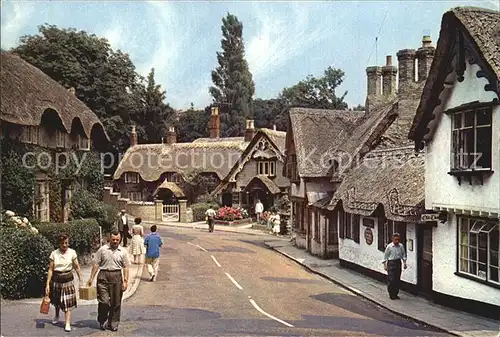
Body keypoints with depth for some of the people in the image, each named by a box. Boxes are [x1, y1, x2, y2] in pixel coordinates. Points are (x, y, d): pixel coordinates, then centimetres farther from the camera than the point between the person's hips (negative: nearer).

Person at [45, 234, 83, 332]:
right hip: (56, 280, 1)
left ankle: (68, 324, -2)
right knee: (56, 301, 18)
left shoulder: (72, 252, -6)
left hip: (68, 280, -1)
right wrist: (48, 284, -7)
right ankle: (57, 316, 46)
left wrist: (81, 280, -5)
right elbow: (51, 269, -4)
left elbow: (77, 267, -3)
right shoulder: (54, 253, -6)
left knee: (67, 302, -5)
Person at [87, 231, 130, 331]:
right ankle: (102, 321, 17)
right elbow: (96, 265, 4)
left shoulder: (123, 251, 6)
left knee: (116, 302, 5)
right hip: (103, 276, -2)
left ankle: (113, 324, 18)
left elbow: (125, 267, 6)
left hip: (117, 276, 2)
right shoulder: (102, 250, 2)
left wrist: (125, 281, -1)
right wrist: (91, 278, 1)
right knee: (104, 301, -6)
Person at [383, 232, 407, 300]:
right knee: (391, 279, -6)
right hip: (391, 263, -4)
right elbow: (385, 256, -2)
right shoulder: (389, 246, -9)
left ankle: (395, 294, 19)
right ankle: (391, 294, 5)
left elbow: (403, 254, 12)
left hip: (398, 263, 4)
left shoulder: (401, 246, 1)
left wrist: (404, 262, 3)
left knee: (397, 280, 8)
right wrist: (385, 265, -3)